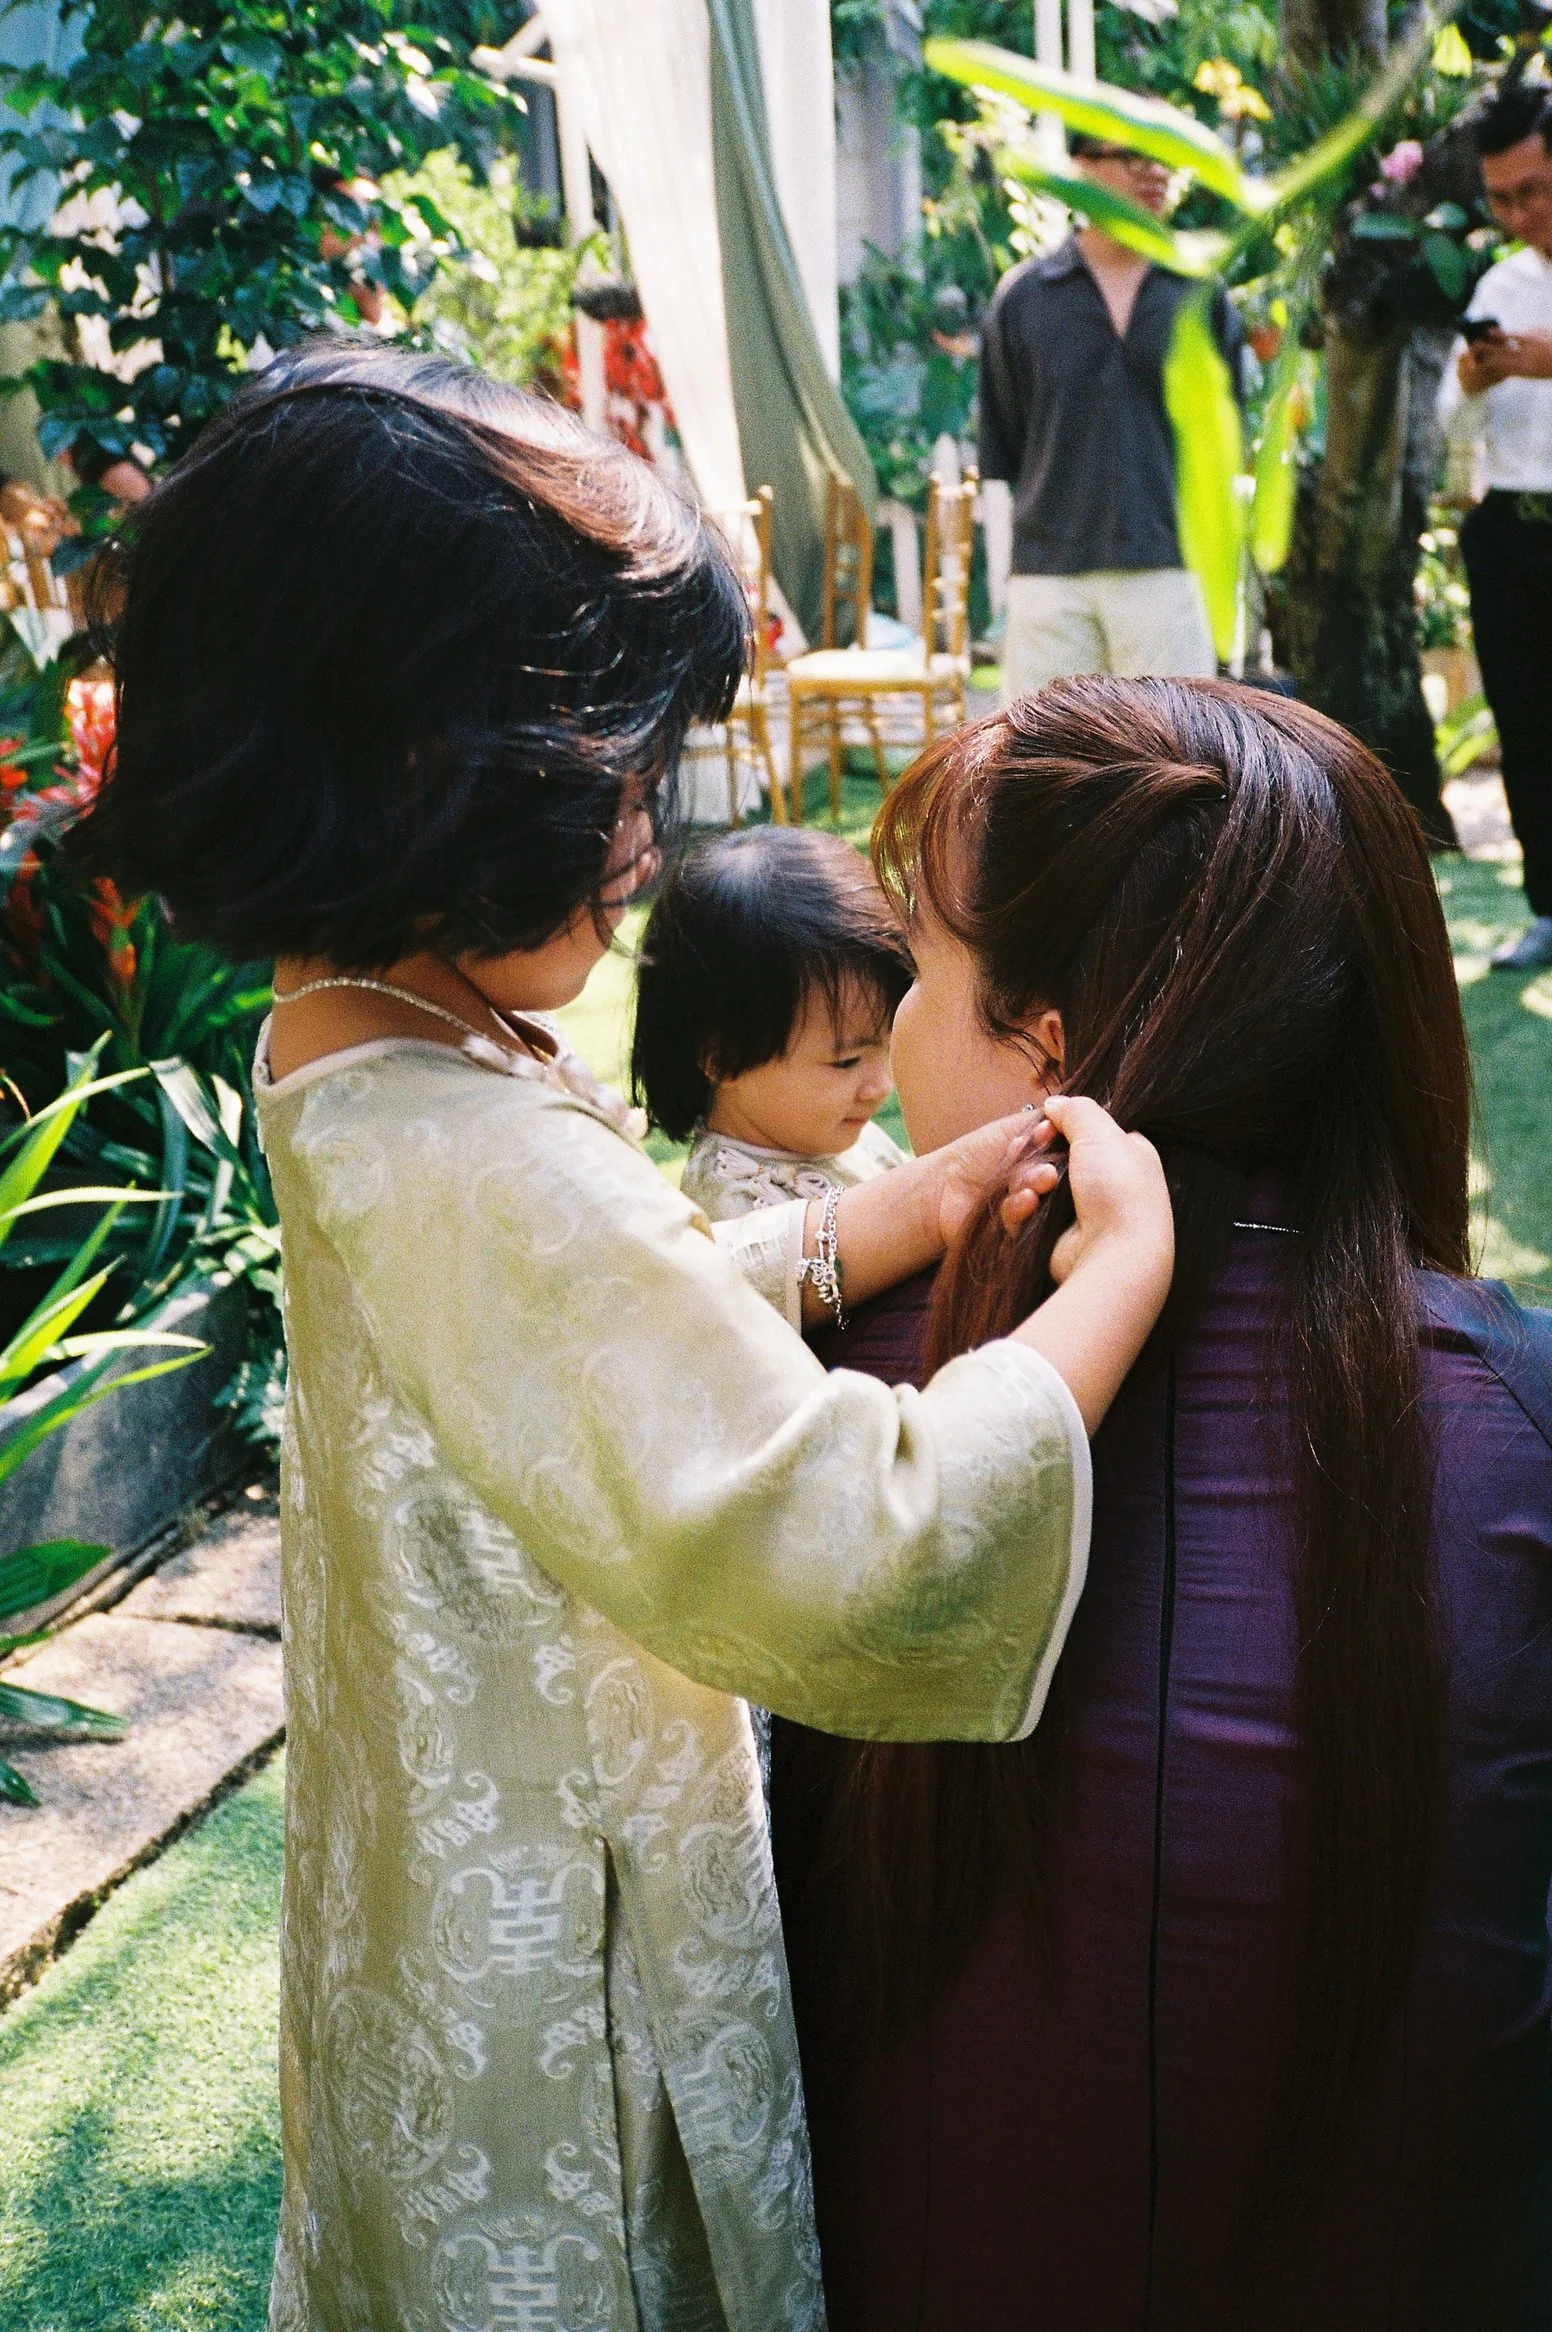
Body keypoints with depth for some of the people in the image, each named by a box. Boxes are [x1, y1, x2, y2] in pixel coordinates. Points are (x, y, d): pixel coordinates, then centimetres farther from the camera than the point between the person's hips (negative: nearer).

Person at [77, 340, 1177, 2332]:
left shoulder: (346, 1051, -4)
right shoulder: (468, 1167, -36)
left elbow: (626, 1330, 7)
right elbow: (850, 1568, -43)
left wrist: (907, 1210, -4)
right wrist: (1126, 1256, -29)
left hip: (478, 1852, 9)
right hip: (564, 1983, -8)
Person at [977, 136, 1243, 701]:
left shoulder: (1202, 296, 8)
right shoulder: (1023, 295, 6)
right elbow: (1000, 454, 9)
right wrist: (1000, 581, 4)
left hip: (1167, 572, 0)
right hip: (1049, 571, 0)